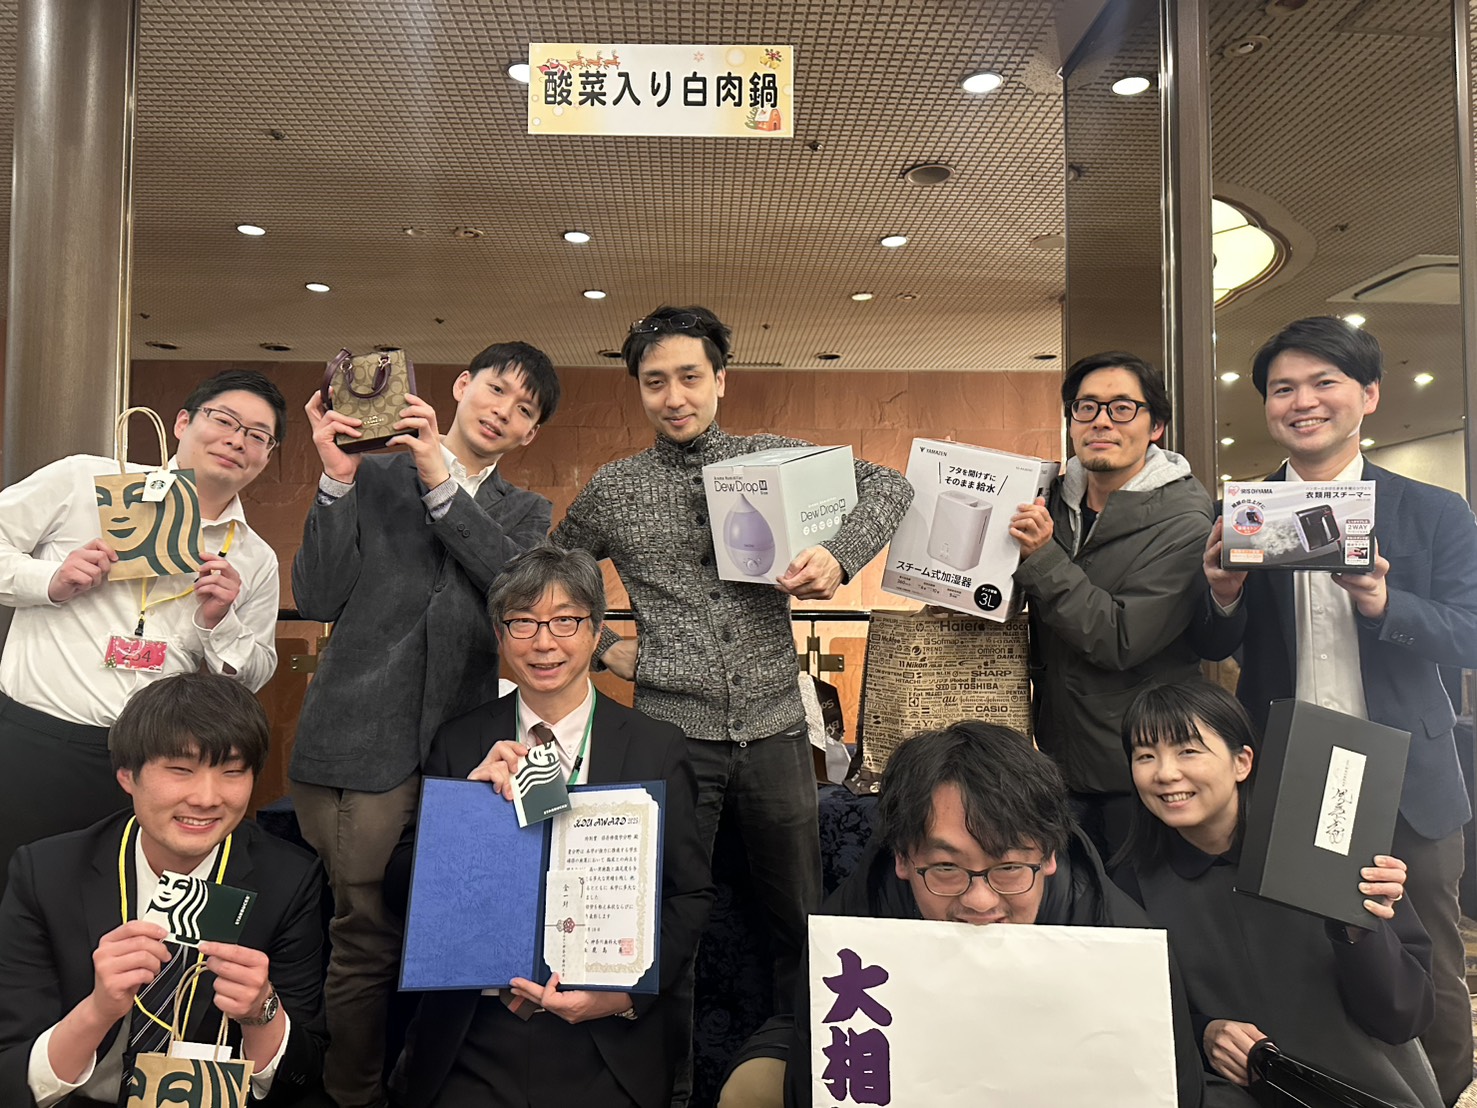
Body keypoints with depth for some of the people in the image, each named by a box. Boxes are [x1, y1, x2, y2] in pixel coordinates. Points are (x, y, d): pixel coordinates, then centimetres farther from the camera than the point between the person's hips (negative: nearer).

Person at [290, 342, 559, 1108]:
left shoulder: (526, 513, 15)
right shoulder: (373, 476, 6)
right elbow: (319, 599, -2)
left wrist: (440, 482, -13)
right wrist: (337, 478, -11)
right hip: (362, 745, -2)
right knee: (369, 938, 1)